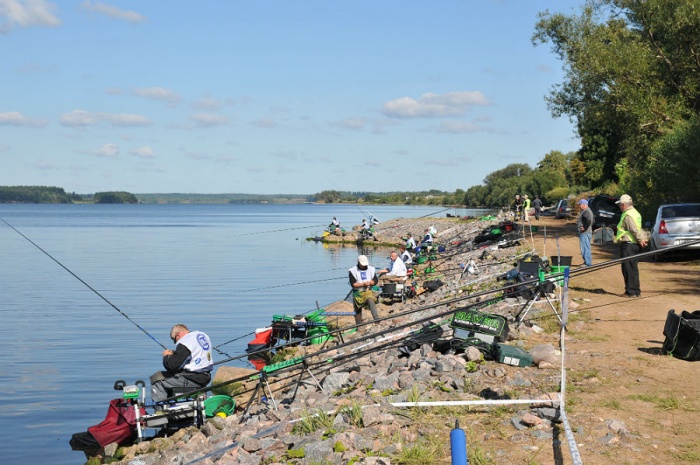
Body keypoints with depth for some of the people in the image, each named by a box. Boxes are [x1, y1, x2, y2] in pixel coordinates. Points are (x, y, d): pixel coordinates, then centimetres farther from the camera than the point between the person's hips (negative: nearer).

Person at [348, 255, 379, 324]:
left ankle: (376, 318, -41)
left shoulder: (371, 269, 8)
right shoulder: (352, 271, -3)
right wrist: (363, 284, -21)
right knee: (358, 311, 4)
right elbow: (353, 284, -10)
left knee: (371, 300, -31)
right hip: (358, 292, -1)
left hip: (368, 291, 1)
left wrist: (370, 282, -16)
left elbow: (376, 280, 6)